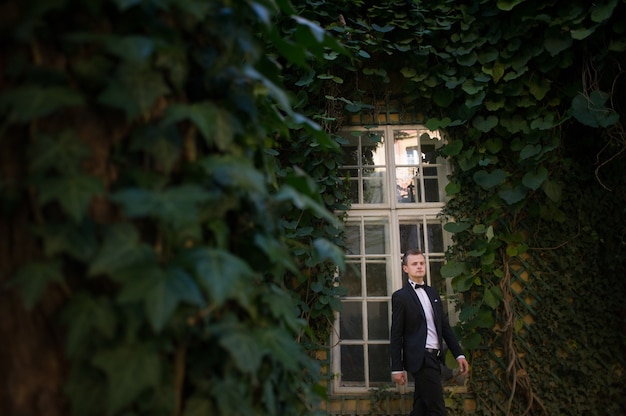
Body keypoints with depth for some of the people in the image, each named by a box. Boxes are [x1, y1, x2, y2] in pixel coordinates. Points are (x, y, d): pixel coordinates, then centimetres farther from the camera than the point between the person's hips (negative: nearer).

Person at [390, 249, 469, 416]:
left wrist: (459, 354, 9)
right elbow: (396, 335, -7)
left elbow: (445, 326, 16)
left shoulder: (433, 293, 15)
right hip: (421, 358, -7)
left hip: (434, 357, 7)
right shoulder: (400, 296, -5)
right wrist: (396, 368, -9)